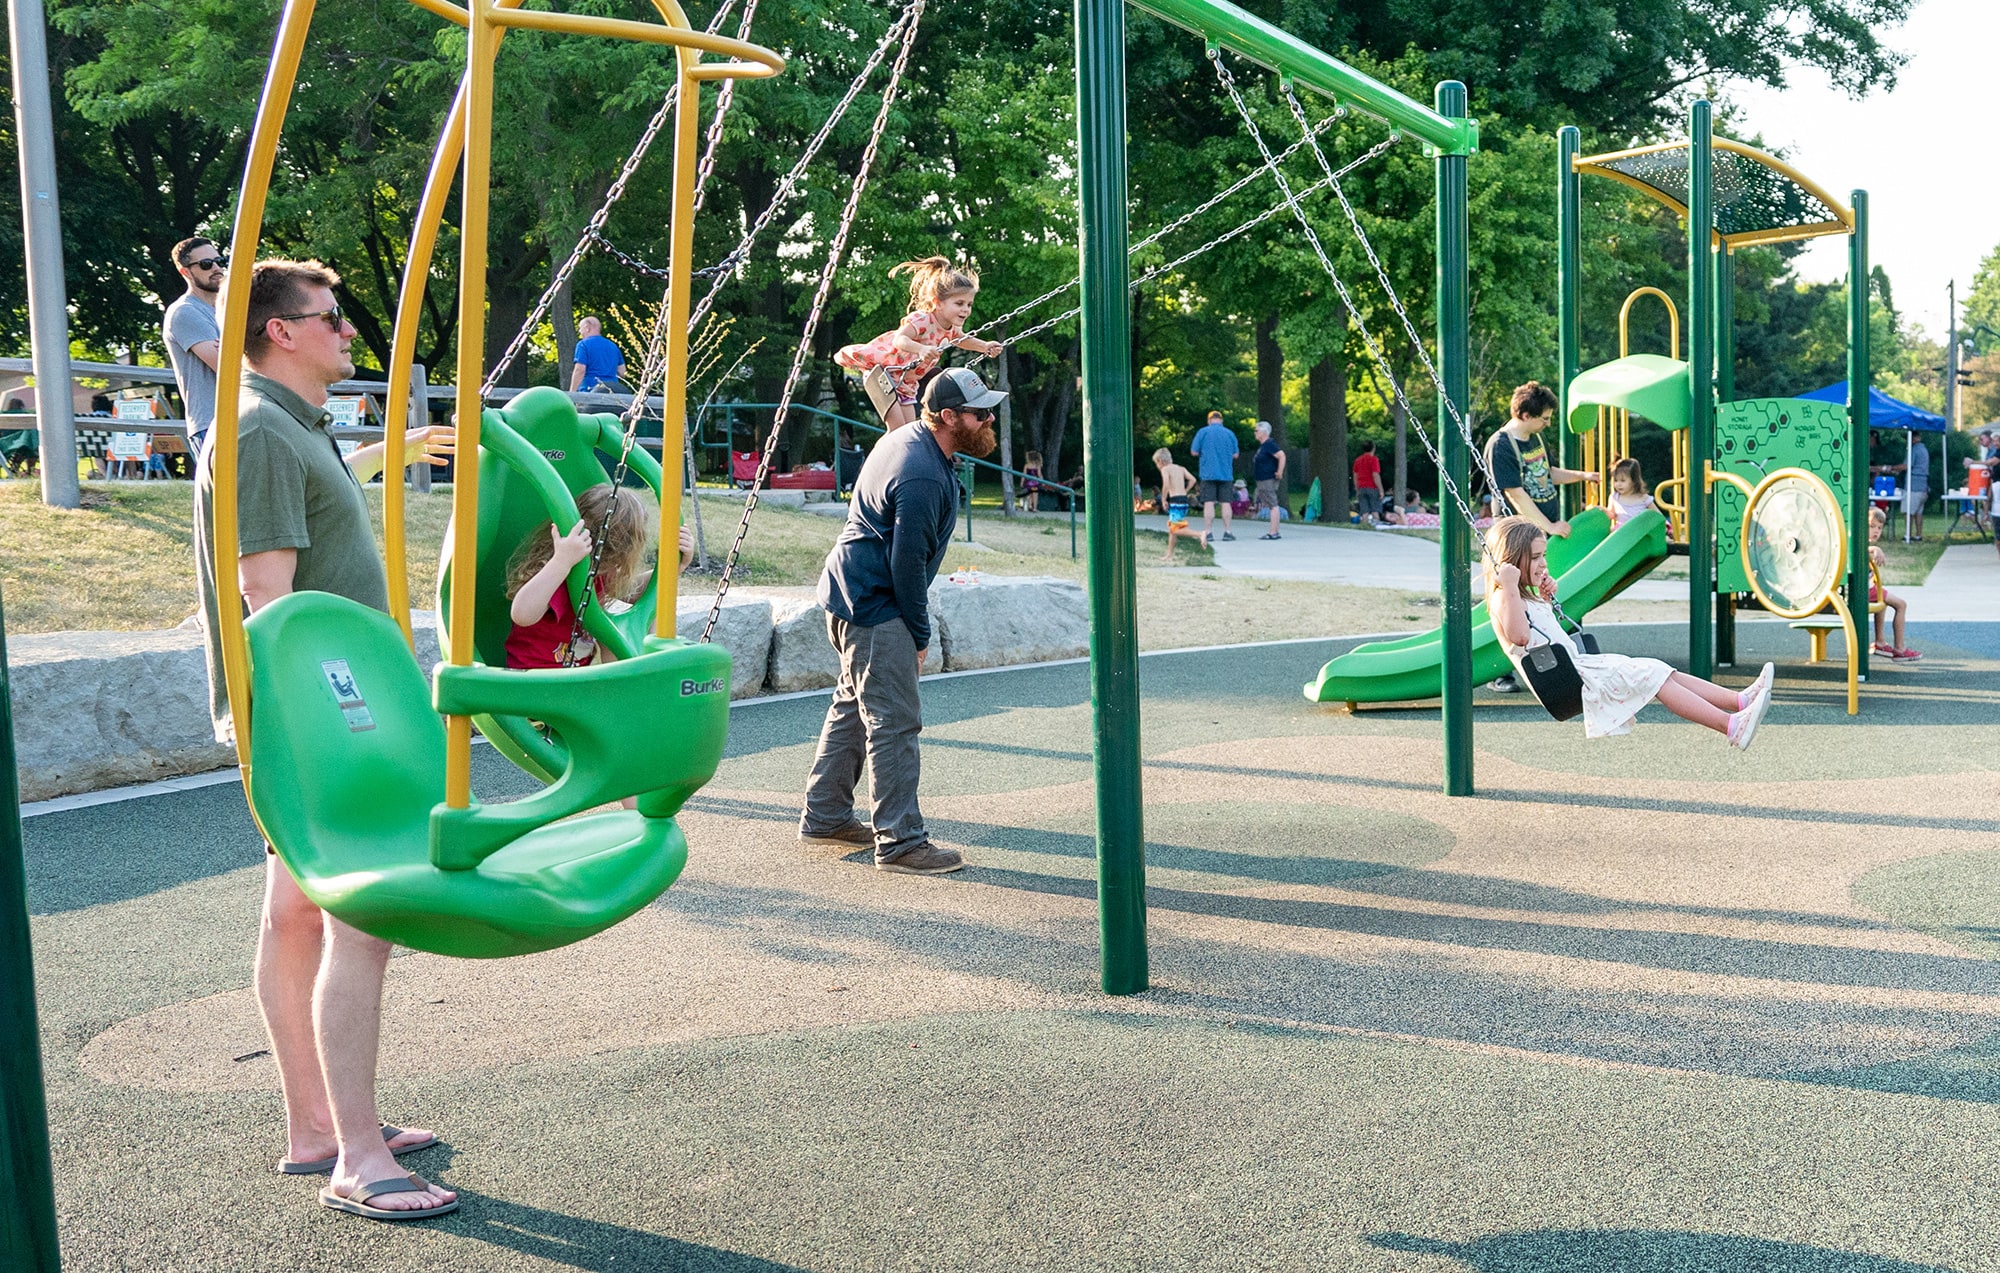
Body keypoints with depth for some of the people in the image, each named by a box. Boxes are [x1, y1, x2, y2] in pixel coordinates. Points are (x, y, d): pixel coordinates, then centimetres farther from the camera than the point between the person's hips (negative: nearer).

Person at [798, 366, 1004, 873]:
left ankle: (824, 816, 28)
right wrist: (920, 635, -11)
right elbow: (908, 562, -22)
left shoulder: (902, 439, 9)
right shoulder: (923, 478, -24)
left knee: (853, 706, 19)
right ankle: (900, 842, -6)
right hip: (874, 606, -11)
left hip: (853, 595, 11)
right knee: (894, 722, -9)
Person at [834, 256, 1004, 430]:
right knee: (897, 427, -17)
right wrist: (921, 349, -63)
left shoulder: (952, 329, -3)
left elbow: (963, 340, 22)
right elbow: (899, 339, -46)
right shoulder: (921, 319, -29)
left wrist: (985, 346, 7)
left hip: (905, 381, 8)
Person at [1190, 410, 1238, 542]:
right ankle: (1227, 532, 4)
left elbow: (1194, 452, -1)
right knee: (1226, 503, 5)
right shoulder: (1229, 433, 5)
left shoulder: (1202, 432, -2)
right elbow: (1235, 455, 8)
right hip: (1226, 474, 2)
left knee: (1208, 503, -2)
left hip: (1208, 473, -2)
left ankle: (1208, 532, -5)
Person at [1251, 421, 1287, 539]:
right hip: (1262, 480, 11)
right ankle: (1275, 532, 14)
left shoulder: (1269, 444, -14)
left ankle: (1273, 532, -14)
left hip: (1269, 480, -11)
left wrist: (1279, 472, -23)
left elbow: (1282, 456, -24)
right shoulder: (1262, 445, 17)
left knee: (1273, 506, -11)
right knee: (1272, 506, 11)